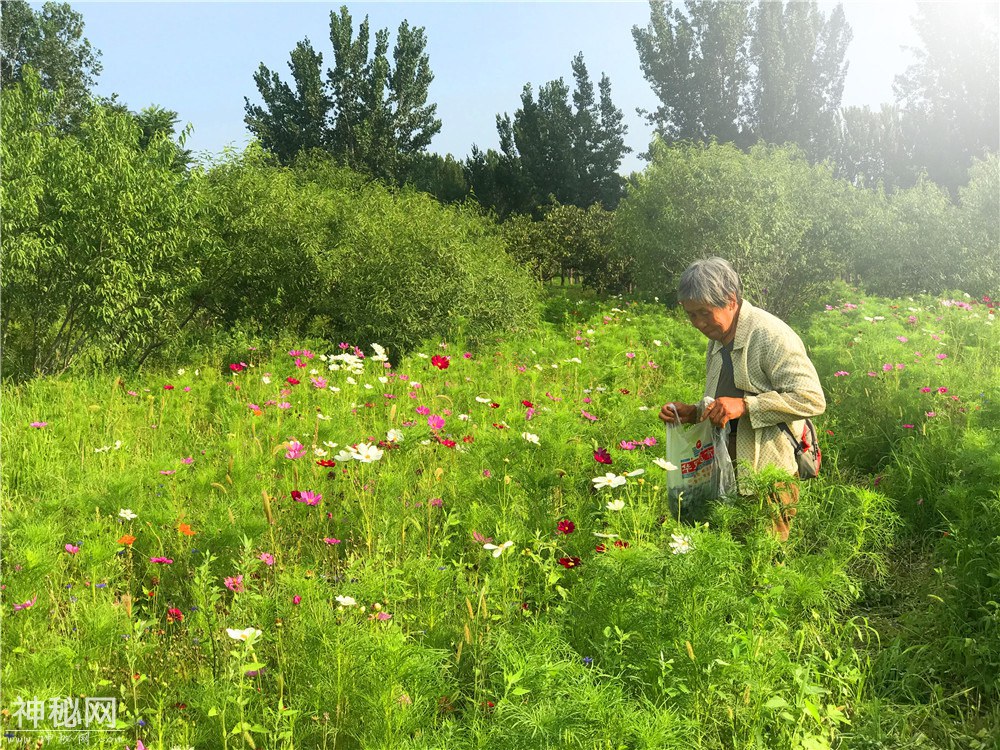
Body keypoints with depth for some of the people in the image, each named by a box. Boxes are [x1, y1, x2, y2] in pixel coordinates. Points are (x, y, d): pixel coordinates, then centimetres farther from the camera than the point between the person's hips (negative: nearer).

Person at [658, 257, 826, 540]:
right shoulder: (717, 341, 15)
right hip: (724, 474, 8)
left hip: (767, 477, -8)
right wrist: (692, 413, 7)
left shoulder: (771, 335, -13)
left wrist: (744, 406, -24)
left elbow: (812, 399, -19)